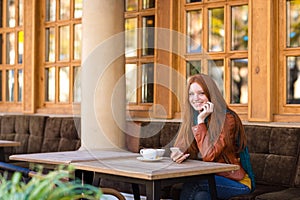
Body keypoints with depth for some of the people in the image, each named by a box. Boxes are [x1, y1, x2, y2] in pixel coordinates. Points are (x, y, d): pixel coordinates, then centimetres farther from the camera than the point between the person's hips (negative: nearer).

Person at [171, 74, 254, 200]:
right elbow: (180, 148, 4)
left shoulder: (227, 118, -16)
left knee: (191, 184, -29)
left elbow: (209, 155, -23)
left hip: (237, 182, -5)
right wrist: (179, 155, -21)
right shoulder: (191, 117, 6)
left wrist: (201, 121, -22)